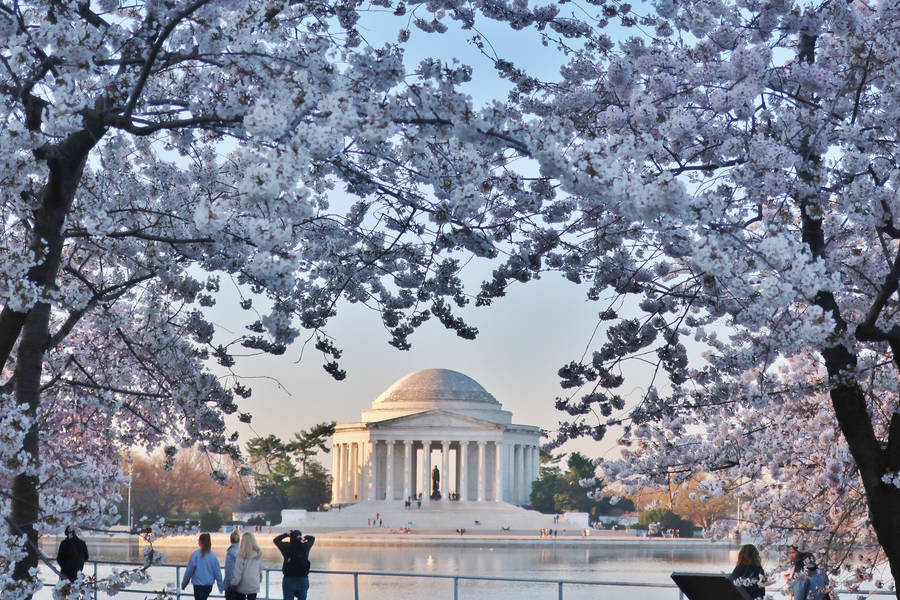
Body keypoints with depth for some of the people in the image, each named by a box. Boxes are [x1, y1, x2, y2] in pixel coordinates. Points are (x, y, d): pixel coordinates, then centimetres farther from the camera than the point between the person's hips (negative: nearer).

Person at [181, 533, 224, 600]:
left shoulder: (196, 554, -12)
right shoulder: (213, 556, -1)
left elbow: (189, 571, -8)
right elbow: (217, 572, 3)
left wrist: (183, 584, 3)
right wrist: (221, 587, 11)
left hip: (198, 585, -5)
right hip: (209, 586, 5)